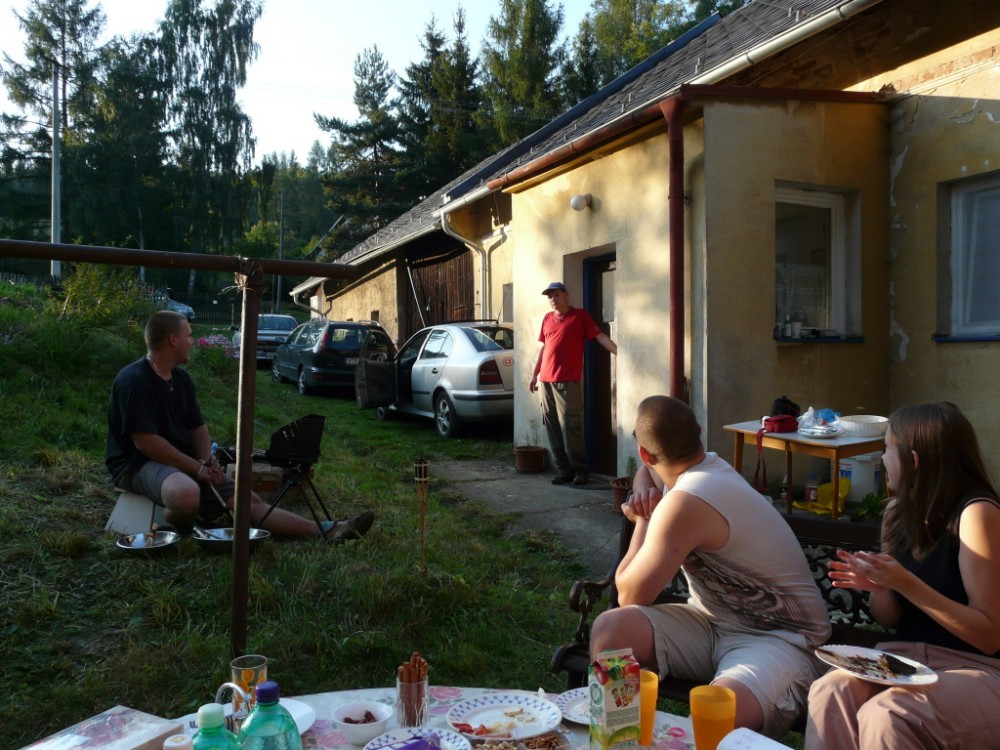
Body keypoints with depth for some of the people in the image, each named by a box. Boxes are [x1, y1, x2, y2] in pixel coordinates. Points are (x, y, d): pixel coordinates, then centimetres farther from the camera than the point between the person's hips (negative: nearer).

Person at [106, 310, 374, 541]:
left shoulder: (181, 378, 11)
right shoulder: (134, 381, -16)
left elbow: (198, 427, 17)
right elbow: (144, 441, -22)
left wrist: (206, 462, -3)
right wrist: (196, 468, -18)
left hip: (183, 463, 8)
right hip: (138, 464, -8)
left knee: (248, 500, -5)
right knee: (187, 494, -42)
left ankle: (327, 531, -13)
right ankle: (172, 532, -9)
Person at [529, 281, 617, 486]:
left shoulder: (580, 316, 1)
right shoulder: (547, 319, 16)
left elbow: (601, 336, -4)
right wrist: (535, 374, 19)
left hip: (568, 382, -5)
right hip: (547, 381, 6)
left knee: (570, 429, -8)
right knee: (553, 430, 6)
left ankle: (581, 470, 3)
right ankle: (564, 470, 14)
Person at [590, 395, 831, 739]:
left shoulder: (685, 501, -25)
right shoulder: (708, 466, 3)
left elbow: (631, 596, -19)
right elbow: (646, 472, 28)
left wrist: (643, 517, -5)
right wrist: (644, 491, 3)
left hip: (779, 638, -8)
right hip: (714, 620, 8)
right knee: (610, 628, -17)